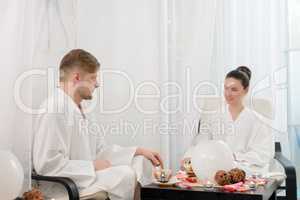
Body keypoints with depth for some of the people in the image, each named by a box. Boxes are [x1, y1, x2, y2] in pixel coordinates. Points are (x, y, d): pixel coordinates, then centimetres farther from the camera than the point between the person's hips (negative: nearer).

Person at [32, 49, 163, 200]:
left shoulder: (79, 110, 14)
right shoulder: (55, 109, -17)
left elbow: (101, 149, 14)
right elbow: (47, 164, -24)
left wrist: (138, 151, 6)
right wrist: (92, 165, -18)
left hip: (85, 176, 10)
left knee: (140, 162, 4)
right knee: (126, 174, -24)